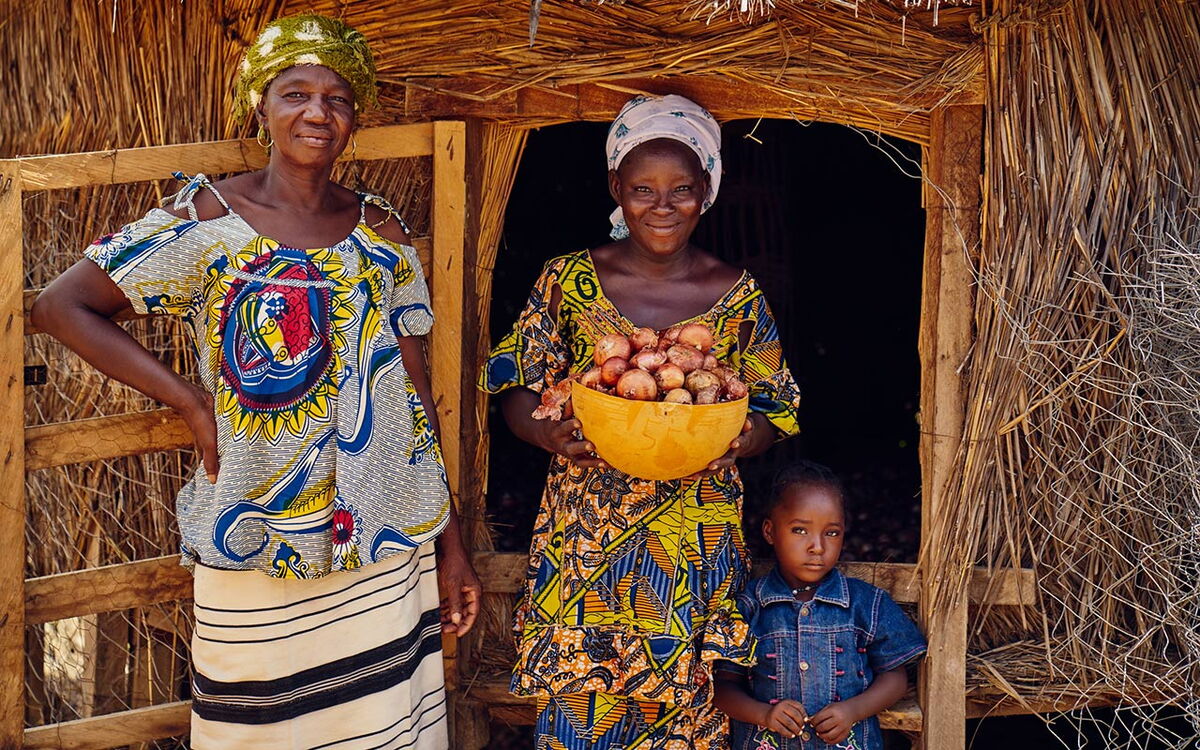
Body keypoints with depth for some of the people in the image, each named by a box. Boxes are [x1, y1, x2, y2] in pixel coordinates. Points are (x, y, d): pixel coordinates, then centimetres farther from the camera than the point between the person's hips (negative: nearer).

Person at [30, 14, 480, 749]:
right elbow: (62, 305, -3)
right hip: (258, 545, -2)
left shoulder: (381, 232, 6)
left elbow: (417, 390, 7)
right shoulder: (208, 219, -3)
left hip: (389, 537, 3)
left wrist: (452, 544, 5)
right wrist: (192, 403, -10)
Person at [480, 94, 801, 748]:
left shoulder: (737, 295, 2)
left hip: (695, 544, 1)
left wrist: (733, 442, -16)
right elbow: (518, 396, 3)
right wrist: (549, 433, -18)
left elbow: (771, 413, 6)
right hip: (584, 536, 0)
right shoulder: (568, 281, 1)